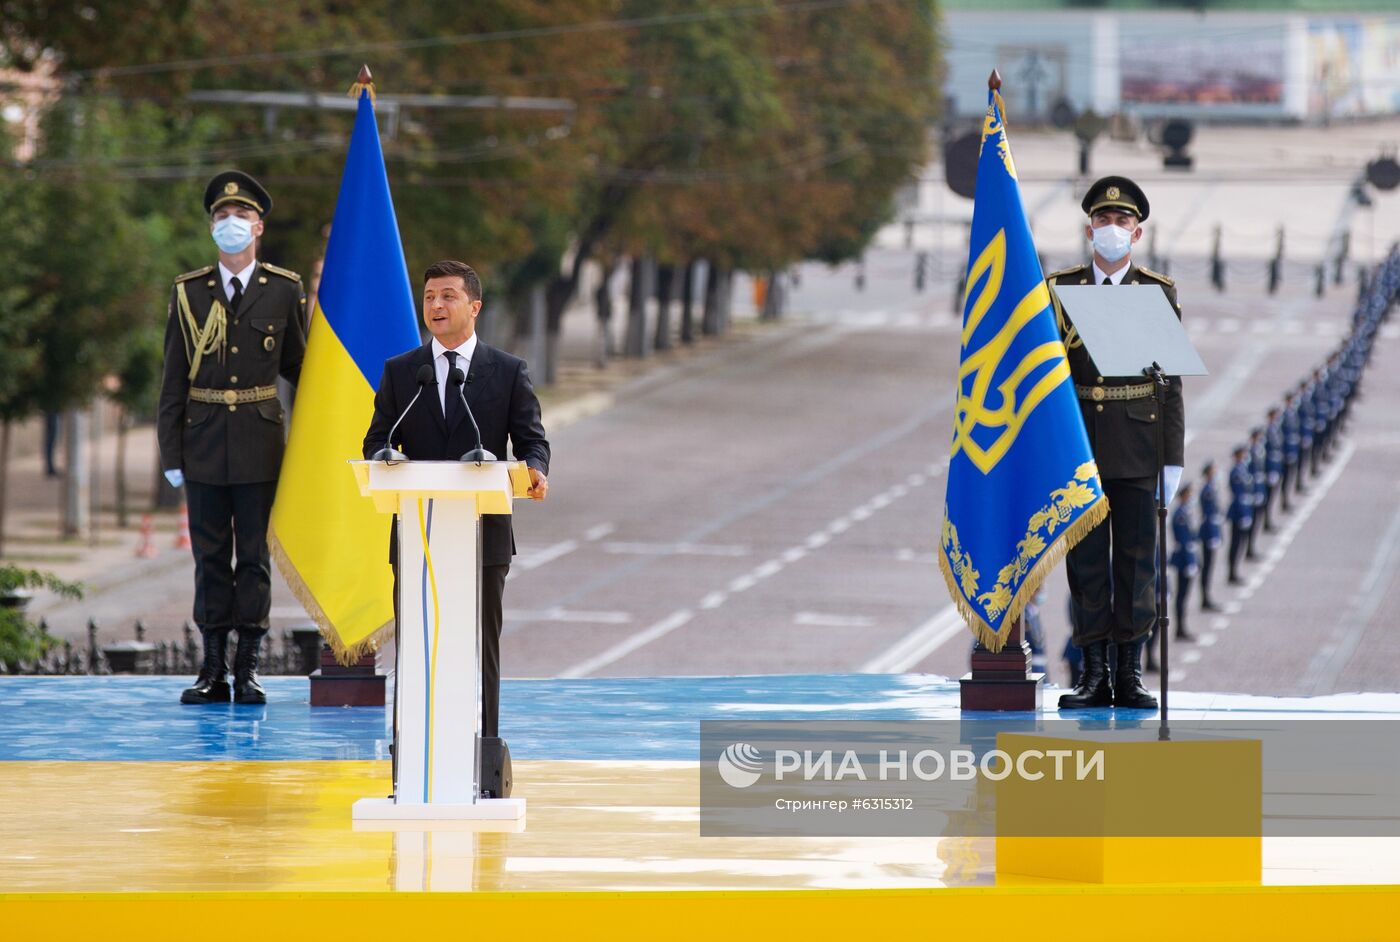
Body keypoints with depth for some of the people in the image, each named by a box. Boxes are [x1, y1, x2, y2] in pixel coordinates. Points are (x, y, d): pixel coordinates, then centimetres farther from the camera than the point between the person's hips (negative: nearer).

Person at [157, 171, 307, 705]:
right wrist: (171, 452, 1)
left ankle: (248, 667, 5)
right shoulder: (189, 292, 6)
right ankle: (213, 670, 7)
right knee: (210, 556, 3)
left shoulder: (284, 290, 4)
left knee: (255, 555, 1)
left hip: (260, 440, -1)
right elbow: (174, 379, 6)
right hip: (204, 441, 1)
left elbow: (297, 367, 12)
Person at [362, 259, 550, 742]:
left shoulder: (508, 371, 5)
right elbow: (377, 440, 7)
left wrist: (534, 470, -20)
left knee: (481, 649, 2)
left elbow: (531, 439, 3)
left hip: (483, 534, -1)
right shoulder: (399, 371, 10)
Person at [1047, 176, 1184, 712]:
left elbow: (1170, 382, 3)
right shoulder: (1060, 290, 7)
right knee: (1086, 562, 1)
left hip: (1138, 452, 0)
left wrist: (1173, 458, -2)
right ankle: (1094, 675, 6)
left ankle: (1130, 675, 7)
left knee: (1137, 561, 1)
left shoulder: (1159, 293, 5)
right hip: (1078, 448, 1)